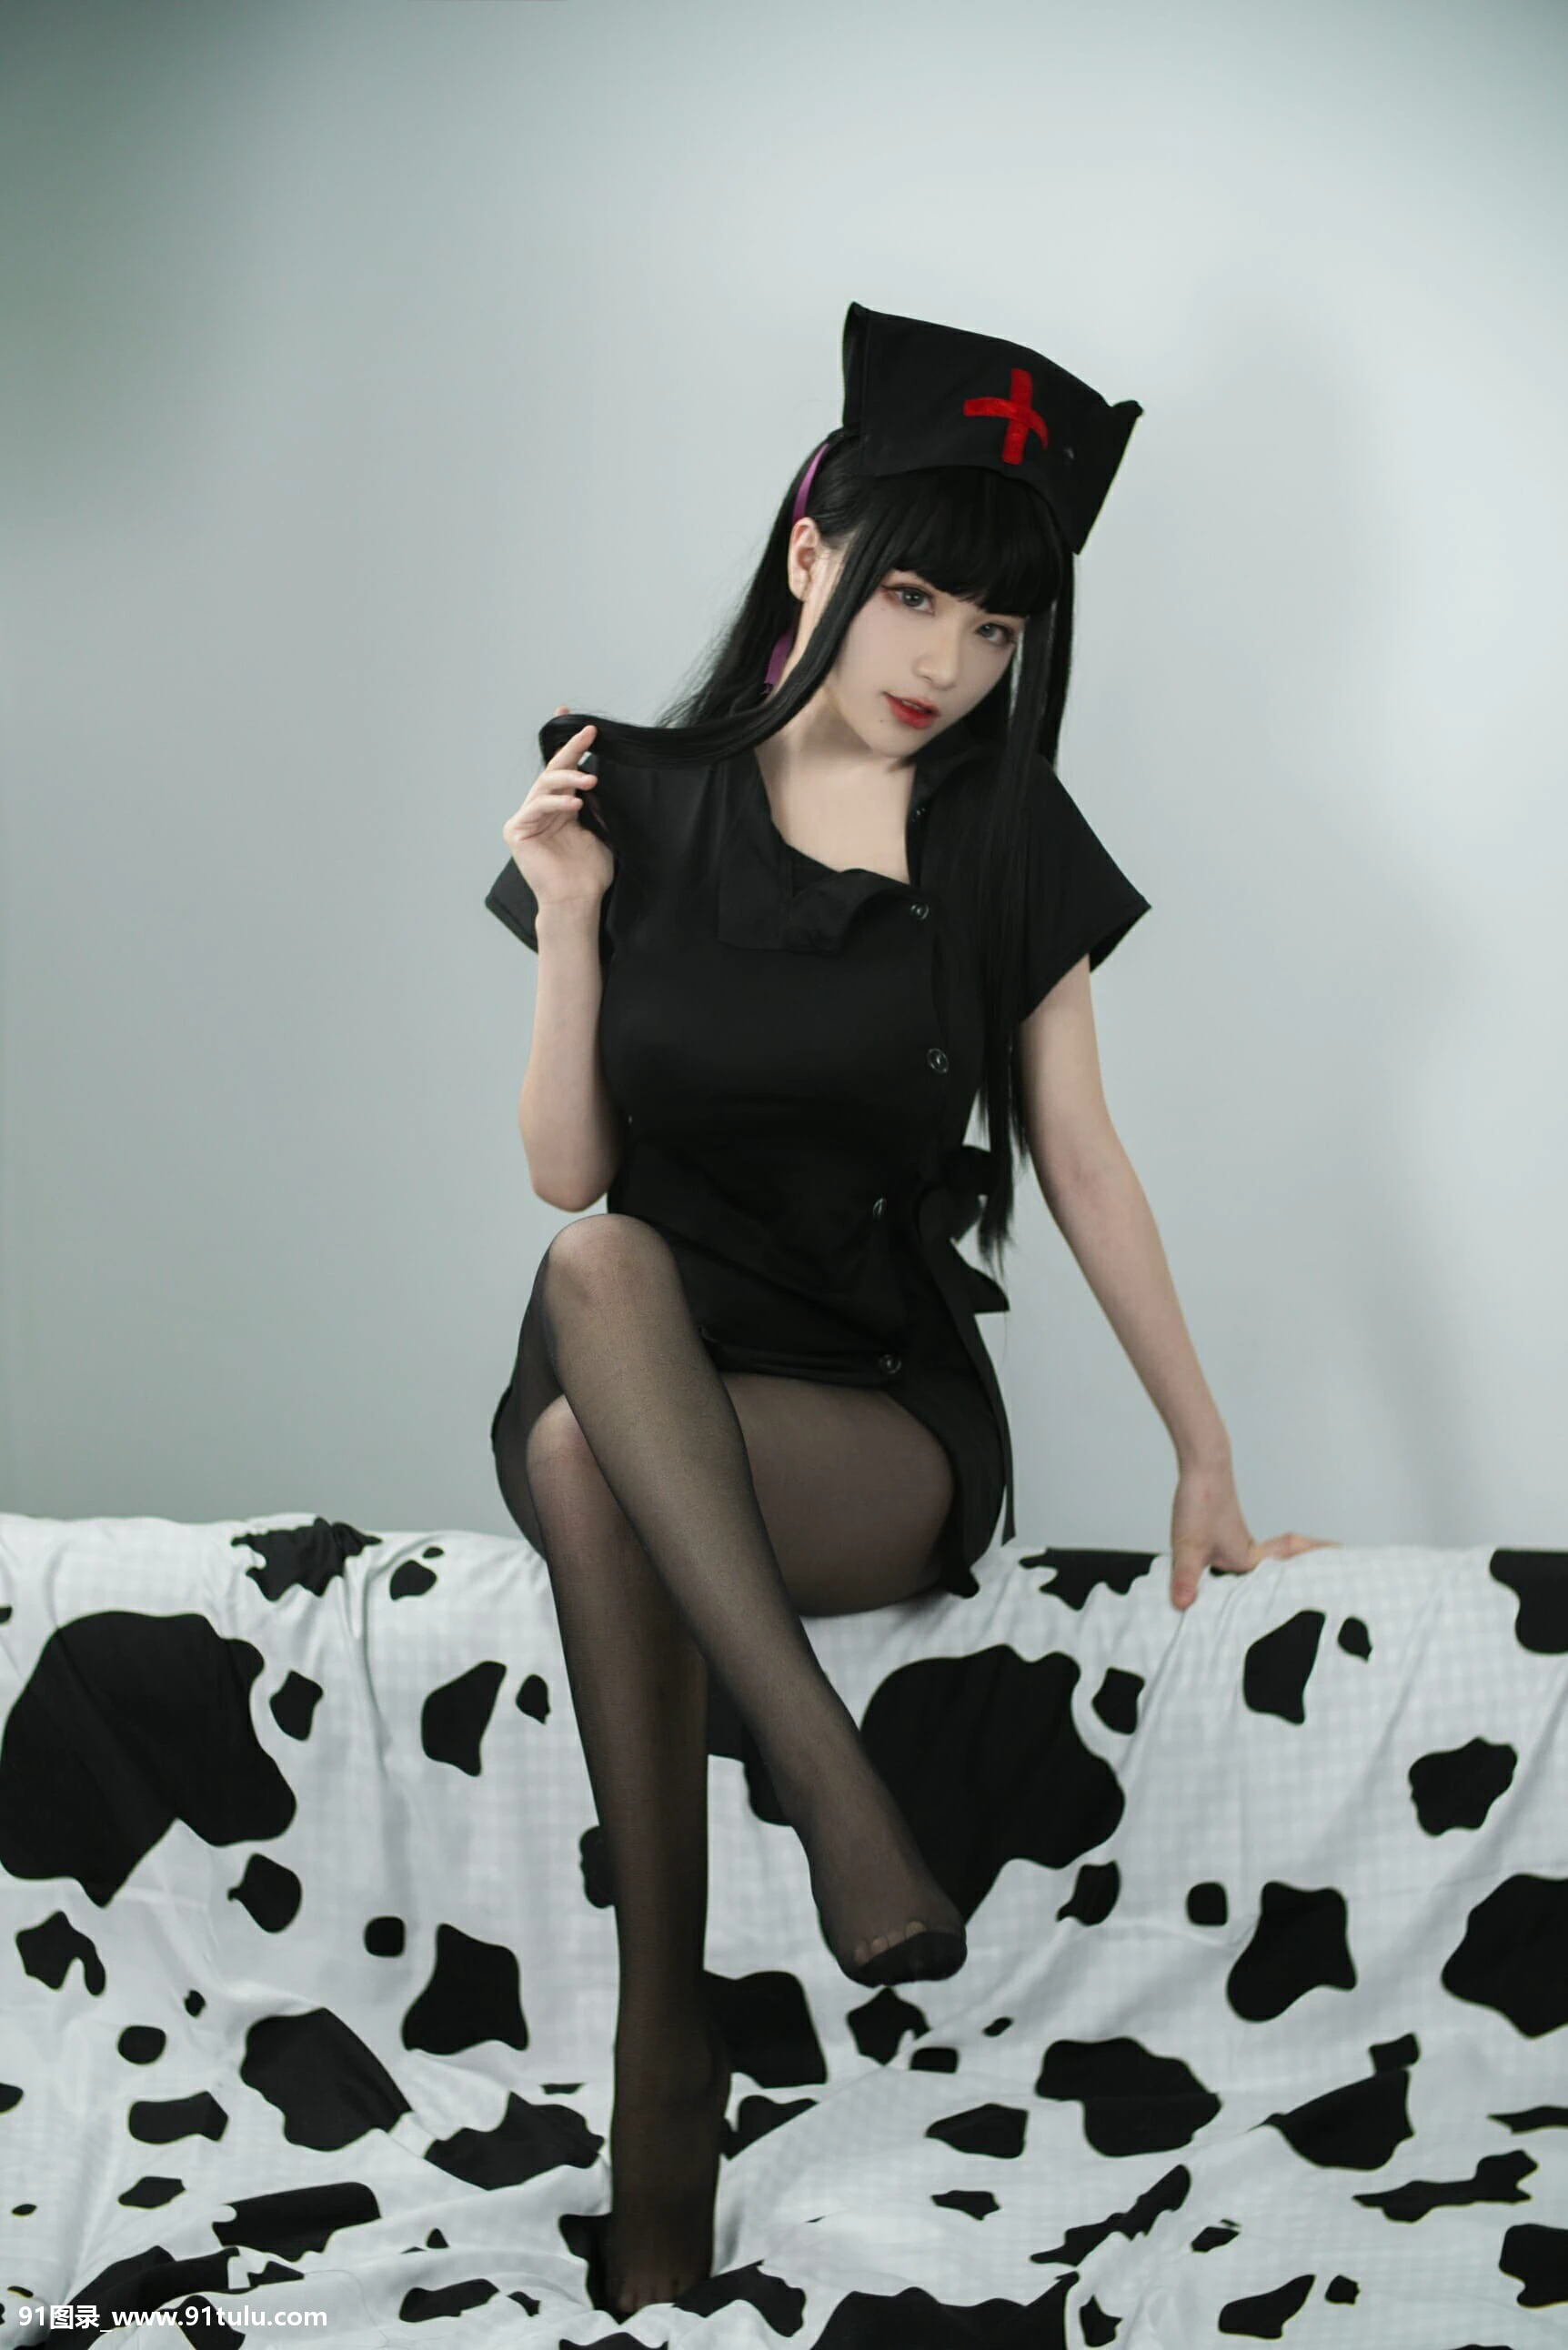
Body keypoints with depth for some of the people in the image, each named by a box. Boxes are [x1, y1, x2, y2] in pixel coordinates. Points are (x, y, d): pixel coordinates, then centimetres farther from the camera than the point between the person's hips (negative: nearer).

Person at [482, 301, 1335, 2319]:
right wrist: (570, 920, -9)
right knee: (603, 1268, -35)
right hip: (621, 1375, 2)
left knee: (589, 1468, -33)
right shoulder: (640, 805, 4)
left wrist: (1207, 1460, 4)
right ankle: (831, 1781, -32)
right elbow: (566, 1175, 3)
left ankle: (661, 2038, -23)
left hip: (886, 1413, -1)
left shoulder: (1007, 840, 3)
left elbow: (1083, 1165, 6)